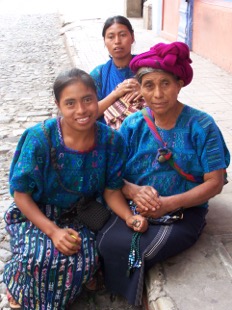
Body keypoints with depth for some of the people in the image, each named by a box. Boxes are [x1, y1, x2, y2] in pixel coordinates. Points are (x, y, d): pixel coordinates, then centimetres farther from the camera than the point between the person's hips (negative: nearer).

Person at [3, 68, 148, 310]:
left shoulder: (111, 140, -13)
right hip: (35, 214, -2)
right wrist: (53, 231, -25)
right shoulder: (40, 138, -22)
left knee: (86, 261, -26)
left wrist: (129, 216, -24)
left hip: (79, 217, 3)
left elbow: (111, 190, -3)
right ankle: (19, 287, 7)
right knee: (40, 258, -31)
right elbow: (21, 194, -14)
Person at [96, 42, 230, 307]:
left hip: (182, 214, -3)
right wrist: (134, 191, -20)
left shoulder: (201, 126, -8)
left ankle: (133, 298, 8)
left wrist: (168, 204, -19)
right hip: (133, 207, 3)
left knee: (134, 253, -26)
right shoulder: (133, 124, 2)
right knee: (106, 243, -24)